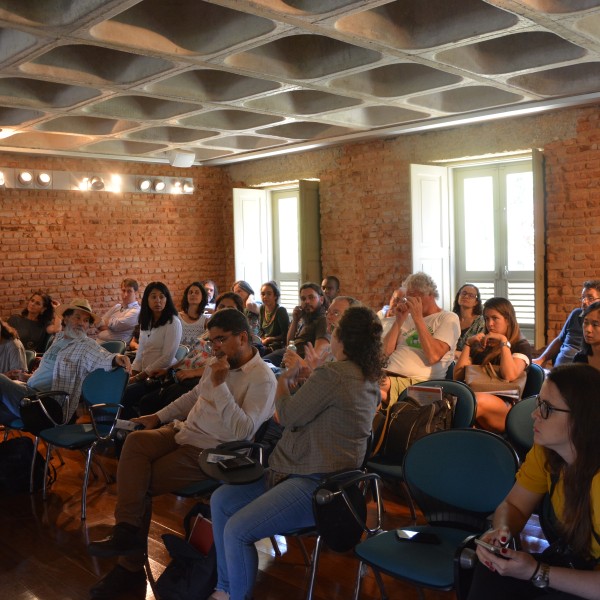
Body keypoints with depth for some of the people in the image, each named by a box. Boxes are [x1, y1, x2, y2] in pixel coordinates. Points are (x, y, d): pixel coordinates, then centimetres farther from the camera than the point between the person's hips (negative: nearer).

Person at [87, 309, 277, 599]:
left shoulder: (262, 379, -15)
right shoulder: (220, 363, 11)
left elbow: (243, 431, -24)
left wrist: (219, 385, -25)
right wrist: (158, 416, 19)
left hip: (210, 451, -7)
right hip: (185, 431, 8)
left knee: (141, 480, -15)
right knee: (135, 441, -19)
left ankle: (131, 565, -1)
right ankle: (126, 530, -17)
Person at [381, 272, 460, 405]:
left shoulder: (449, 318, 5)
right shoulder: (408, 318, 22)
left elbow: (433, 356, -11)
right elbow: (387, 351, 13)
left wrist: (418, 318, -9)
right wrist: (399, 320, 4)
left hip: (417, 381, -6)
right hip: (389, 376, 6)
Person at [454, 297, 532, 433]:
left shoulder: (521, 346, 12)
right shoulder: (480, 345, 24)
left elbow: (509, 376, -9)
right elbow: (457, 377, 16)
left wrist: (503, 341, -4)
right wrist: (468, 344, 12)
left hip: (506, 404, -3)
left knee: (477, 400, -39)